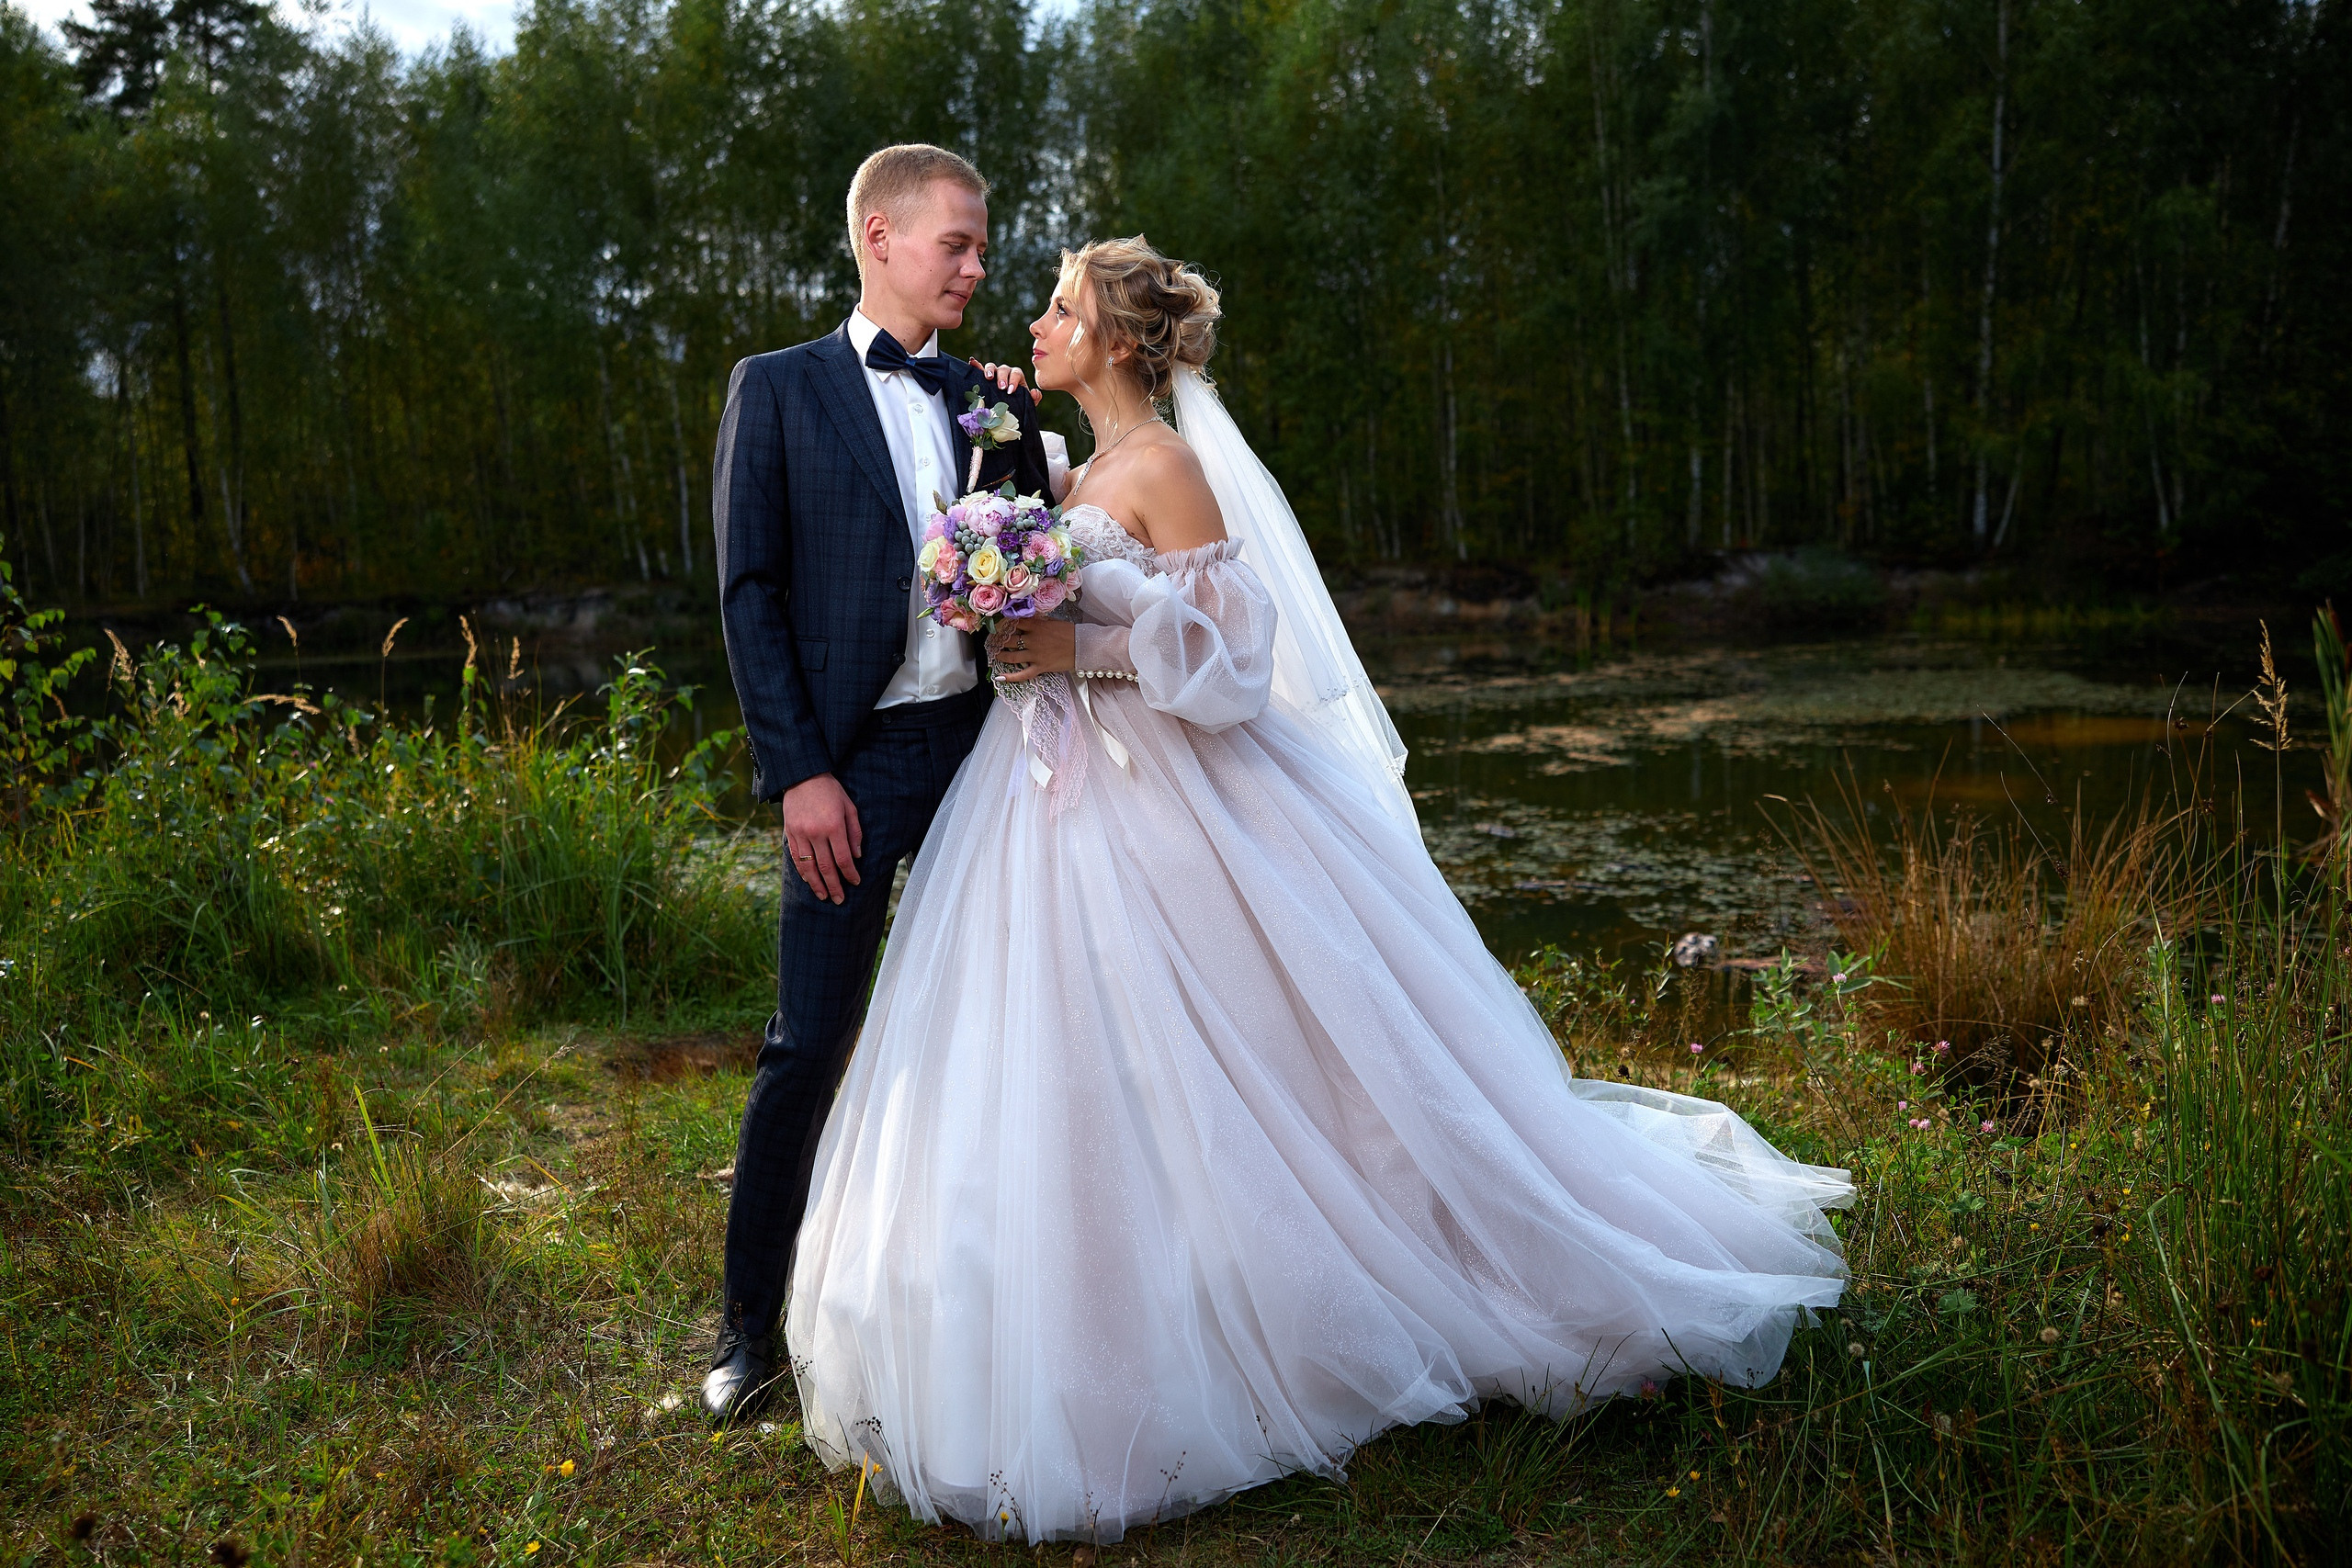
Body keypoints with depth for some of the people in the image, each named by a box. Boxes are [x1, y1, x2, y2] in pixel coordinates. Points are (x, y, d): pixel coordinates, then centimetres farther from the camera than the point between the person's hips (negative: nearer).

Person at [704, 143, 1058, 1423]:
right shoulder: (779, 390, 2)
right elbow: (750, 596, -4)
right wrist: (799, 774, -12)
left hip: (981, 743, 4)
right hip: (853, 762, -4)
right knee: (808, 1045, -2)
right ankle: (750, 1318, 16)